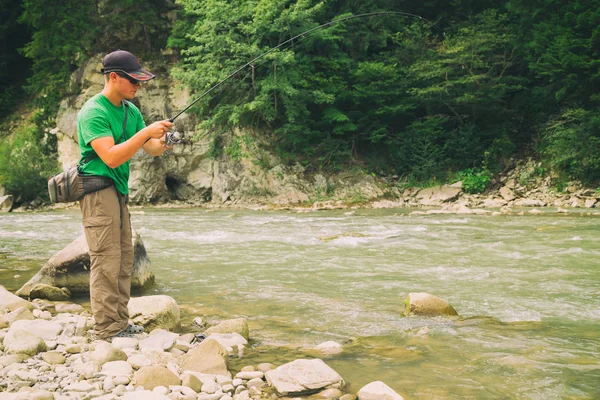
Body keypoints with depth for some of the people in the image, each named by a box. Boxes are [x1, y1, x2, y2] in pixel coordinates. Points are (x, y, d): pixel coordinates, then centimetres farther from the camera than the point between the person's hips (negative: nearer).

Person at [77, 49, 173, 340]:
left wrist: (161, 143, -10)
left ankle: (120, 321, 18)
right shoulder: (93, 112, -14)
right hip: (97, 188, -9)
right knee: (106, 260, -9)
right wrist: (146, 132, -25)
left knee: (124, 258, 10)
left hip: (118, 190, 9)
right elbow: (111, 157, -23)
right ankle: (107, 328, -3)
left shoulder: (130, 110, 12)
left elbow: (150, 149, 12)